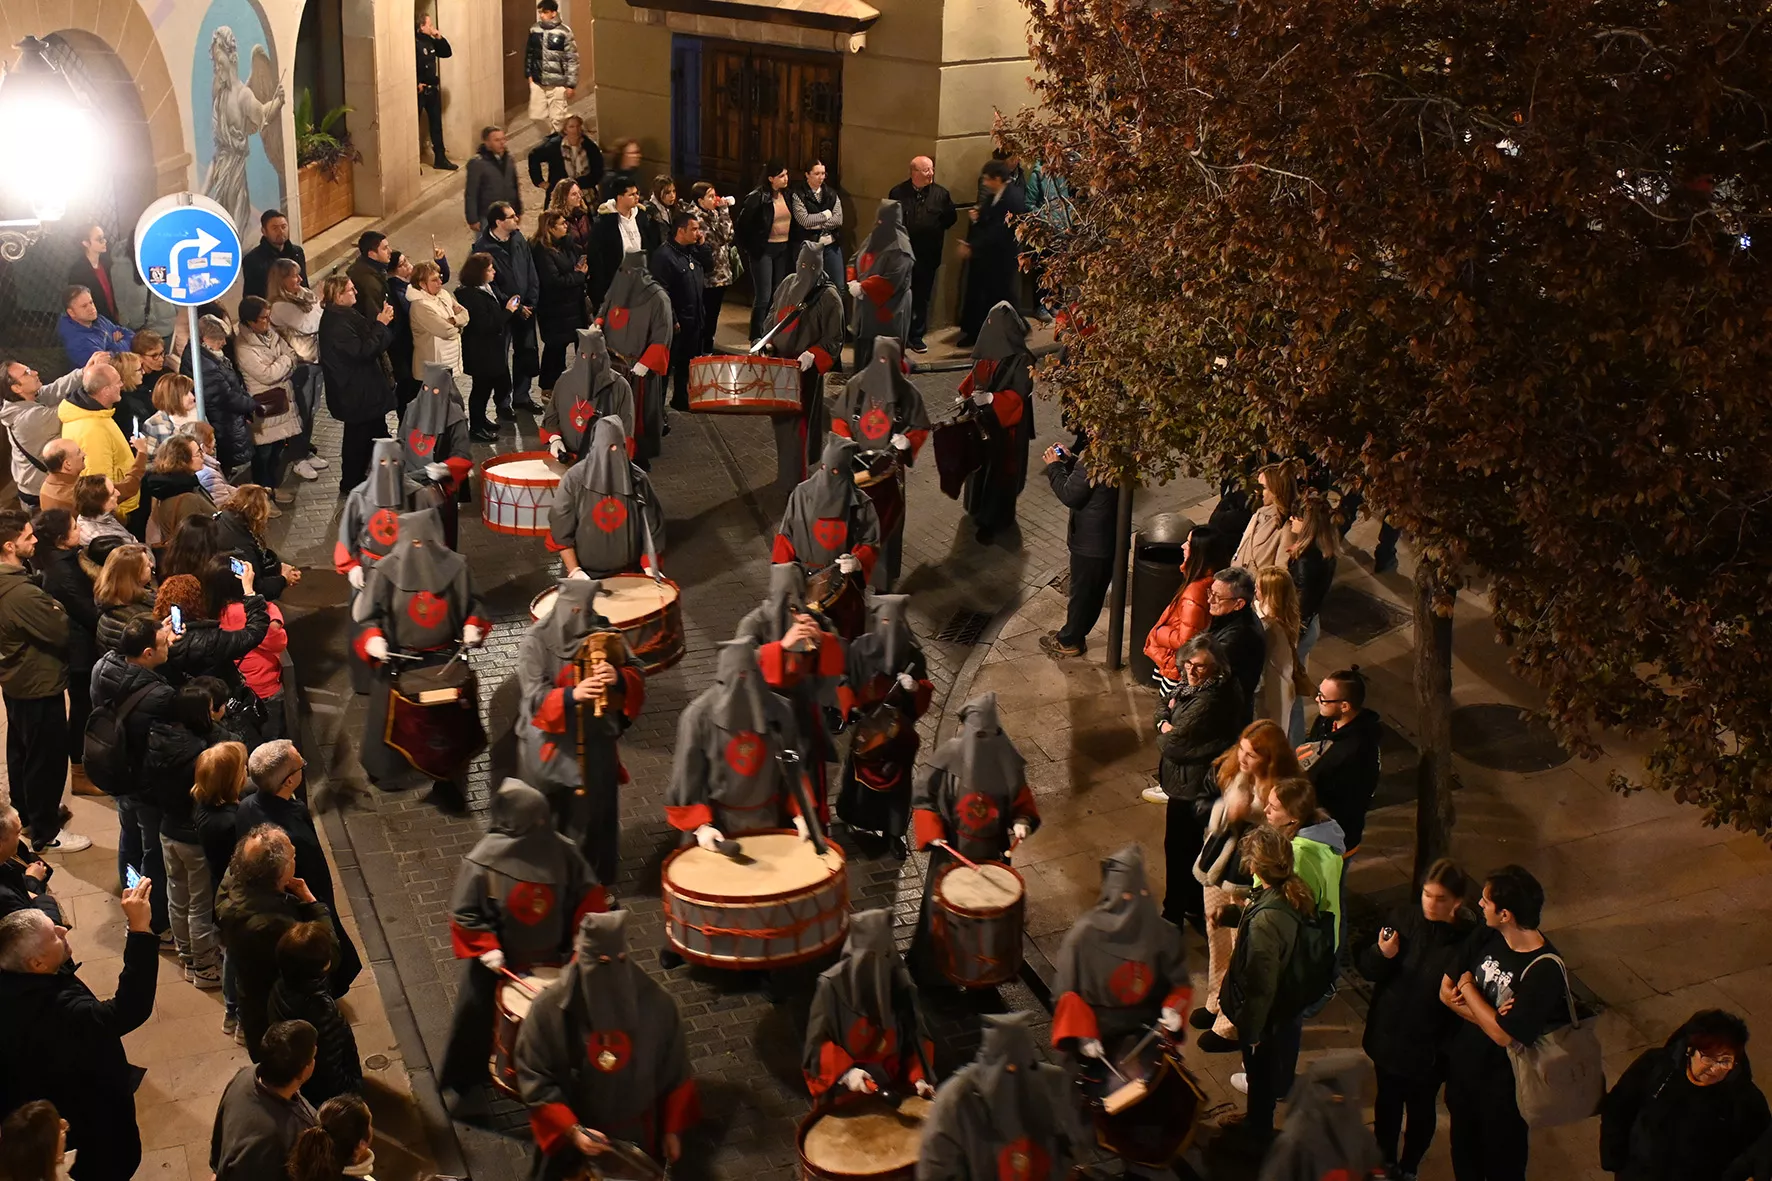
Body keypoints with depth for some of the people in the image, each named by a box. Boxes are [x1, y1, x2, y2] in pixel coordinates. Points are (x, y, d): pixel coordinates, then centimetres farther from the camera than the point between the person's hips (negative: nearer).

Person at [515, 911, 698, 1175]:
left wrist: (672, 1129, 3)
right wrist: (572, 1130, -24)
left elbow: (674, 1073, -3)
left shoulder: (655, 1003, -17)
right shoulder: (549, 1009, -22)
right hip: (570, 1139, -2)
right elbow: (534, 1081, -16)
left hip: (638, 1133, 2)